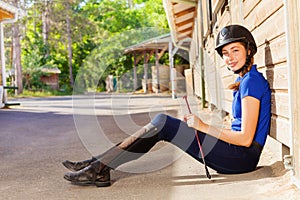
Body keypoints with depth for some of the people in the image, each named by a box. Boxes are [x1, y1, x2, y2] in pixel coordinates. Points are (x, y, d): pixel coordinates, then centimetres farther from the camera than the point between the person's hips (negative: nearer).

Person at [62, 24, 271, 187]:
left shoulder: (252, 81, -13)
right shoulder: (244, 80, 17)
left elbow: (246, 138, -19)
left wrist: (204, 127, -13)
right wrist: (198, 125, 7)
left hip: (243, 157, -9)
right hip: (235, 154, 9)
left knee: (163, 123, -15)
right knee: (162, 122, -1)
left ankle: (100, 168, -12)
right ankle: (99, 164, -4)